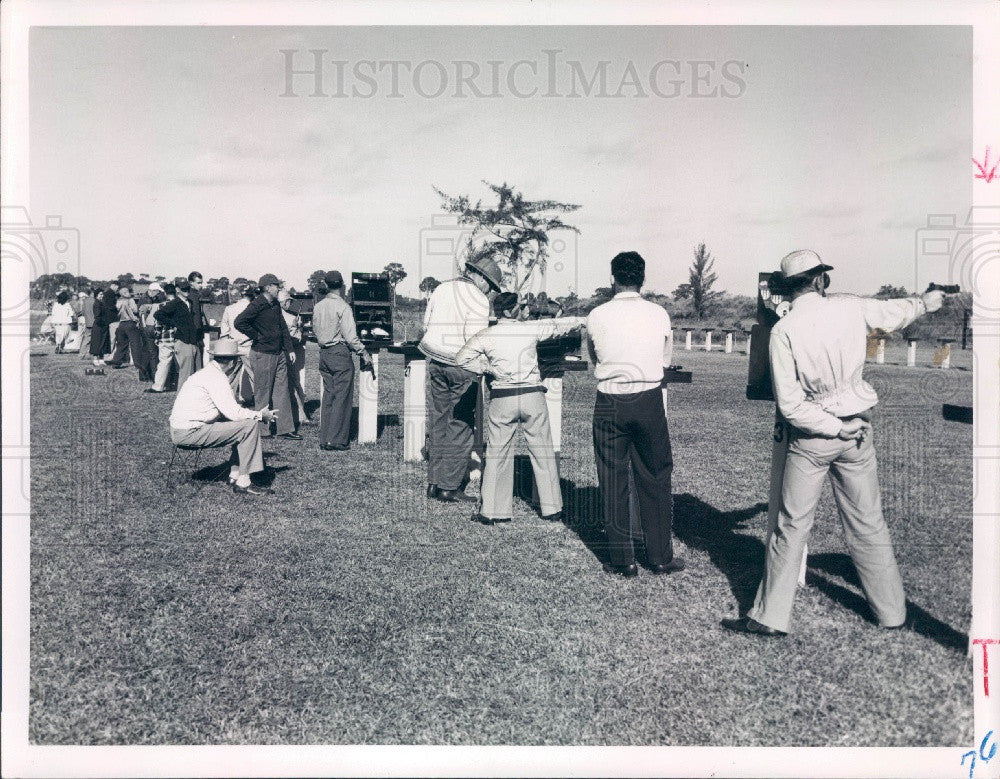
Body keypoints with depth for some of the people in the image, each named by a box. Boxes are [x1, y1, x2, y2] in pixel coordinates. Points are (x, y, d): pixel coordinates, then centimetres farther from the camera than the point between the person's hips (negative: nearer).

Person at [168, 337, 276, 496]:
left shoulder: (207, 372, 15)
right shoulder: (216, 377, -16)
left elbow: (228, 409, 19)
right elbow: (233, 413, -19)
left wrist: (256, 413, 14)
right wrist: (260, 415, -5)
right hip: (190, 433, -10)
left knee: (241, 424, 16)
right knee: (250, 426, -13)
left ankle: (235, 475, 11)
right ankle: (243, 483, -10)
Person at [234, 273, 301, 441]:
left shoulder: (276, 305, 11)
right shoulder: (257, 305, -14)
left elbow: (283, 327, 18)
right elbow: (239, 323, -21)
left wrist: (290, 349, 12)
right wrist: (256, 336, -14)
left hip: (279, 354, 8)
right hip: (263, 355, -8)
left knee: (282, 392, 8)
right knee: (263, 395, 2)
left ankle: (286, 429, 13)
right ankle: (262, 430, 12)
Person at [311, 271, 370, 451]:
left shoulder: (318, 307, 7)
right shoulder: (342, 307, -14)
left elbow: (315, 331, 15)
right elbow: (350, 336, -16)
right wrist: (363, 353, -6)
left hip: (324, 353, 7)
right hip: (340, 354, -7)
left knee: (328, 396, 13)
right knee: (341, 397, -1)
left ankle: (324, 439, 15)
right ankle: (337, 441, 0)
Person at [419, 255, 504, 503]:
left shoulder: (441, 289, 11)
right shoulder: (478, 300, -11)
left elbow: (426, 324, 14)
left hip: (435, 361, 7)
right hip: (461, 365, -7)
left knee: (437, 422, 13)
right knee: (460, 425, 1)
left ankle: (434, 482, 17)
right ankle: (449, 487, 3)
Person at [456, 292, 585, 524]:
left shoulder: (486, 336, 0)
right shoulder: (531, 329, -1)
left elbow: (461, 359, -3)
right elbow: (558, 325, 15)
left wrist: (486, 367, 7)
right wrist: (584, 320, 31)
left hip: (502, 398, 0)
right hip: (532, 395, 0)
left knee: (497, 454, 7)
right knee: (543, 452, 9)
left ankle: (491, 511, 11)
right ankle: (552, 509, 16)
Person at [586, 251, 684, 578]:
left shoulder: (597, 316, -5)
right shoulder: (659, 315, -2)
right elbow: (666, 358, 12)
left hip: (610, 404, -1)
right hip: (649, 400, 1)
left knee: (613, 483, 8)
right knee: (655, 479, 12)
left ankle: (621, 560, 15)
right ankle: (661, 557, 20)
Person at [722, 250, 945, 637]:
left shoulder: (782, 330, -12)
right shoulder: (850, 308, -4)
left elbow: (790, 405, -16)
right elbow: (896, 311, 19)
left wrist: (835, 428, -7)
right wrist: (925, 302, 39)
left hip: (810, 438, -3)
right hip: (857, 431, 3)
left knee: (791, 527, 4)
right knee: (869, 525, 14)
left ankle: (771, 616, 10)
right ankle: (892, 612, 28)